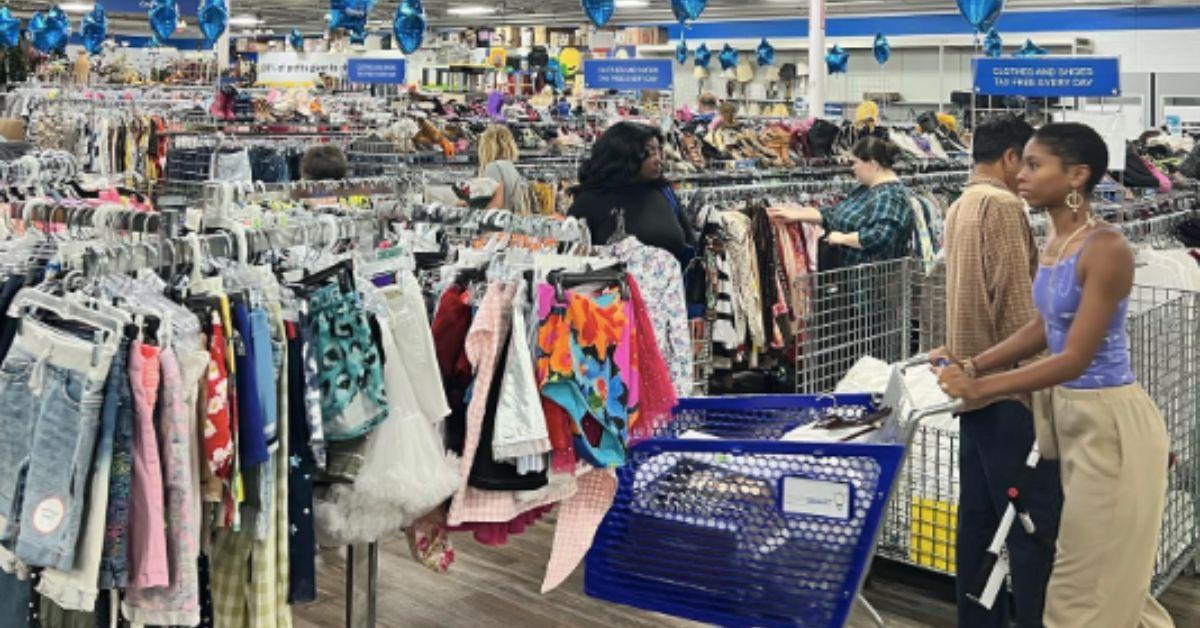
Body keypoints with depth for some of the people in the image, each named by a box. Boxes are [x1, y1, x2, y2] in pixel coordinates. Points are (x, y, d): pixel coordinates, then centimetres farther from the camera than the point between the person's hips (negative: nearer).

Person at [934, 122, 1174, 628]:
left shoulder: (1106, 249, -21)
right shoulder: (1055, 244, 6)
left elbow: (1076, 358, -24)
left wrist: (980, 389, -26)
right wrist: (971, 366, 5)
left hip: (1109, 420, -9)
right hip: (1067, 411, 9)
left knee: (1090, 578, 4)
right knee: (1105, 572, 20)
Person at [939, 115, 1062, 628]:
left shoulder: (960, 207, 17)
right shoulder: (1002, 204, -13)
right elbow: (1016, 302, -18)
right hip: (1007, 386, -10)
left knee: (979, 515, 12)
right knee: (1038, 516, -6)